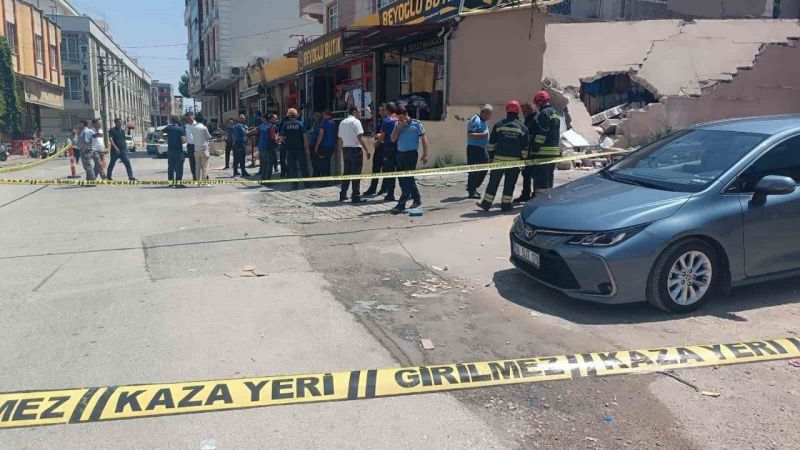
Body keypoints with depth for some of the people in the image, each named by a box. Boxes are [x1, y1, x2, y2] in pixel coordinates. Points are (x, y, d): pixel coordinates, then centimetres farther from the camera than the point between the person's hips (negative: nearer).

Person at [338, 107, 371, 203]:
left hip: (346, 149, 7)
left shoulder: (342, 123, 13)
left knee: (346, 172, 13)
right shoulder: (356, 121, -9)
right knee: (356, 173, -4)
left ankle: (343, 195, 16)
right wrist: (366, 150, -12)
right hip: (355, 149, -7)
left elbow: (340, 139, 15)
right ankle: (356, 197, -2)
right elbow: (360, 138, -15)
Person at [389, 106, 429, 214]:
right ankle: (417, 199, 27)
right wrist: (399, 128, -8)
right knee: (403, 180, 12)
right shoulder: (398, 125, 10)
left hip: (411, 154, -6)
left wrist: (425, 154, -7)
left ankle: (401, 205, -10)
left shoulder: (416, 124, -3)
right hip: (400, 153, 6)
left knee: (407, 180, -8)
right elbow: (393, 139, 5)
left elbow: (424, 138, -2)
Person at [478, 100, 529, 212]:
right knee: (510, 183, 8)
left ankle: (486, 203, 10)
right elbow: (524, 147, 1)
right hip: (514, 160, 0)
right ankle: (506, 204, 10)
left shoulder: (499, 125, 1)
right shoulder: (522, 127, 1)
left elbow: (491, 143, 2)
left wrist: (491, 155, 11)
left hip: (499, 158, 0)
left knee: (493, 182, 6)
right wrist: (524, 159, 9)